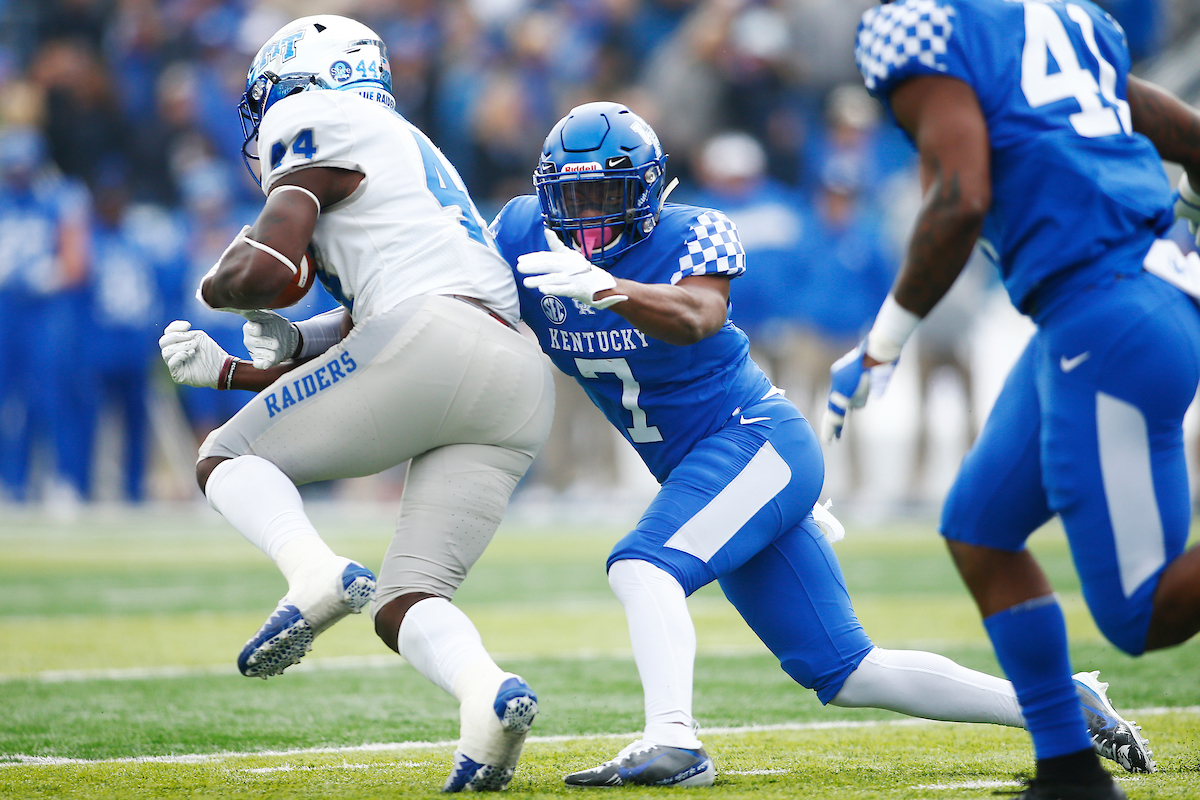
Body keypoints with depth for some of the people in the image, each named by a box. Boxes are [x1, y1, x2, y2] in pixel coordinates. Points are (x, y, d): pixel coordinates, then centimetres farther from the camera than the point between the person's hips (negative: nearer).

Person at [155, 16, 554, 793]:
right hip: (518, 387, 8)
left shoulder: (323, 127, 8)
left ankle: (315, 574, -19)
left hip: (434, 338, -8)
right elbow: (347, 343, 37)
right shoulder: (409, 162, 36)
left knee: (228, 458, 10)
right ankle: (489, 693, -24)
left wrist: (216, 284, 17)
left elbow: (263, 274, -4)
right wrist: (225, 370, 36)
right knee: (405, 603, 7)